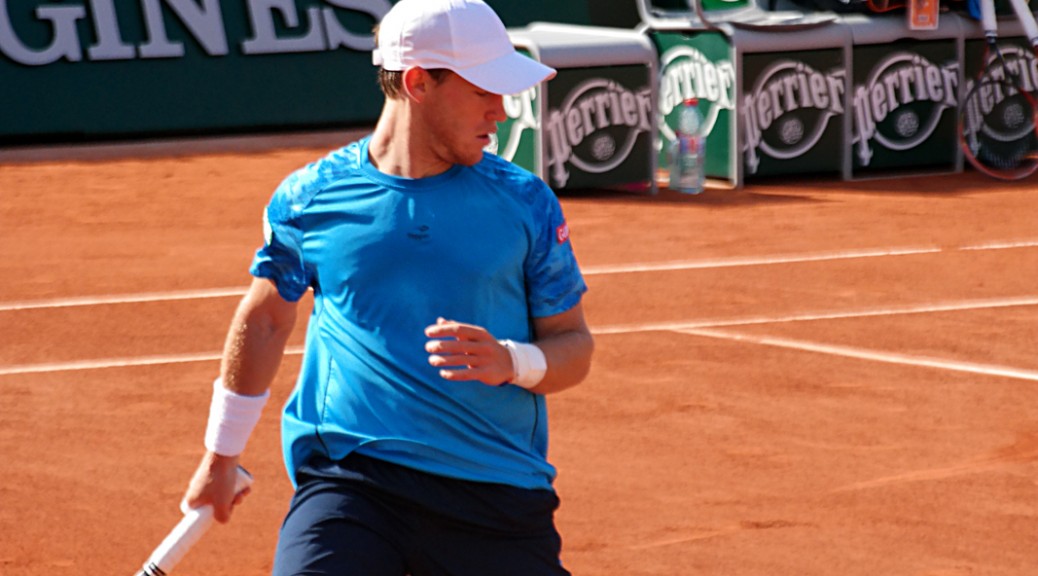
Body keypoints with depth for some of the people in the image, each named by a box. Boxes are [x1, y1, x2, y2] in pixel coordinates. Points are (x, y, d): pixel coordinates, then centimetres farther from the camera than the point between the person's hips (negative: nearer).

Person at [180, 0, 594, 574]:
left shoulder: (525, 201, 5)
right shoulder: (310, 197, 4)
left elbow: (574, 345, 9)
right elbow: (263, 320, 20)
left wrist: (511, 362, -14)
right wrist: (220, 456, 28)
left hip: (497, 495, 2)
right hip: (347, 478, -2)